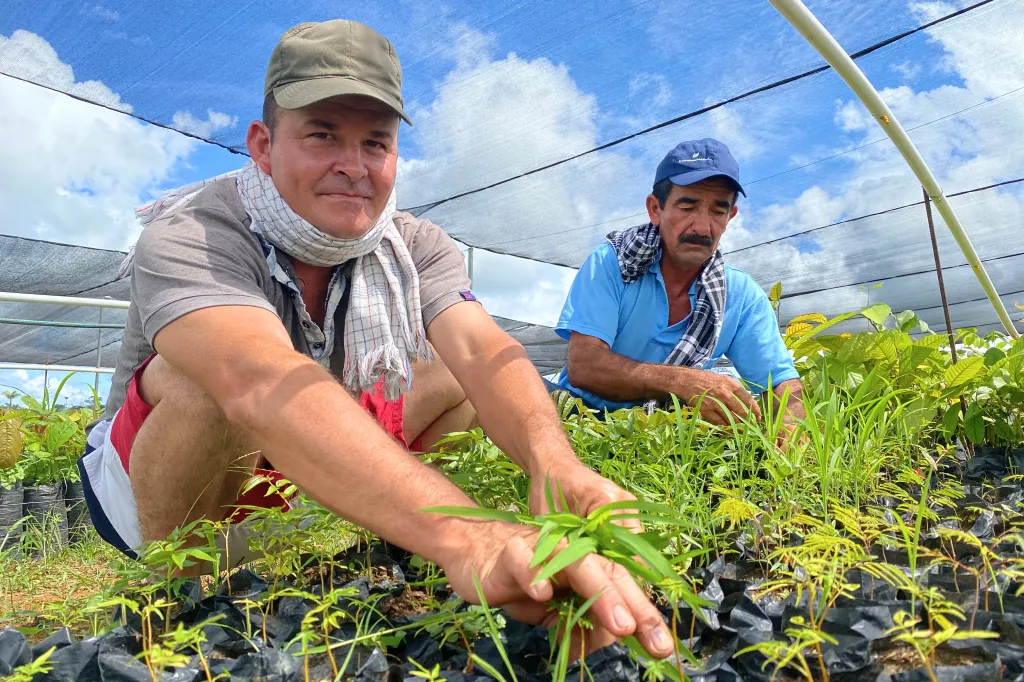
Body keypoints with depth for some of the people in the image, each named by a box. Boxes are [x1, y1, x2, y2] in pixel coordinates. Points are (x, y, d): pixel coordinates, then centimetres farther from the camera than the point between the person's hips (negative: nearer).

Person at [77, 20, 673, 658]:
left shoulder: (416, 248, -13)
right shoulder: (187, 238, -28)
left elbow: (482, 350, -30)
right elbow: (263, 384, -48)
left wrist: (556, 467, -52)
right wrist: (463, 539, -63)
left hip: (320, 476, 5)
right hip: (153, 488, -4)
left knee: (460, 379, -7)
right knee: (209, 377, -34)